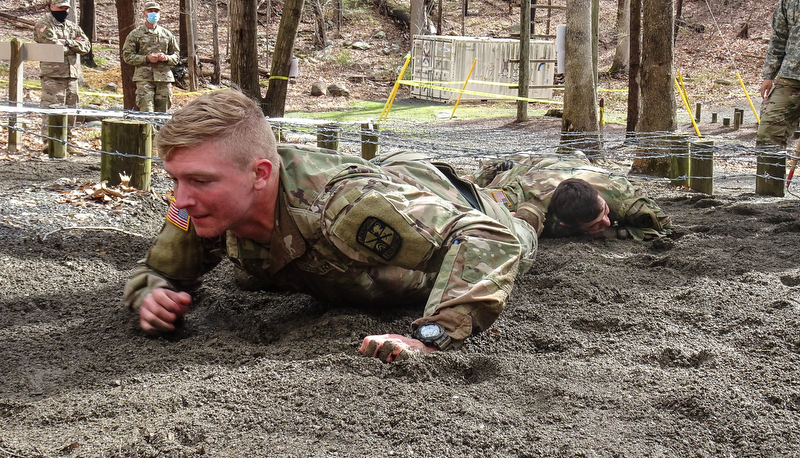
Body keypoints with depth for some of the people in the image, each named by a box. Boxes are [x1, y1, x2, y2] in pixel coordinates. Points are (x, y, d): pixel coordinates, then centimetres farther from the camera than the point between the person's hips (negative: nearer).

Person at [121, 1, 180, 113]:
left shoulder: (167, 34, 16)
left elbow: (177, 56, 18)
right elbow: (127, 56, 2)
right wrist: (146, 58, -11)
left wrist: (166, 58, -5)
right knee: (146, 112, -13)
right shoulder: (135, 34, 7)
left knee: (162, 112, 3)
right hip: (144, 78, -3)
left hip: (164, 77, 3)